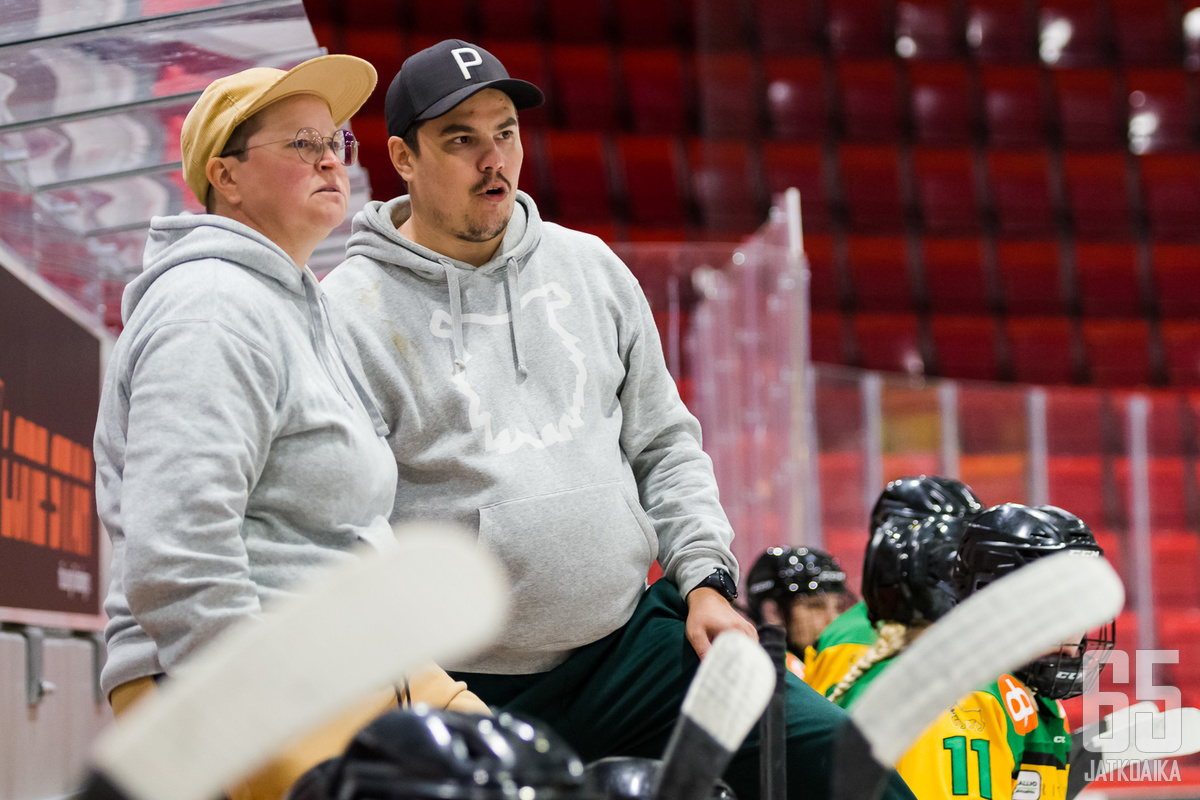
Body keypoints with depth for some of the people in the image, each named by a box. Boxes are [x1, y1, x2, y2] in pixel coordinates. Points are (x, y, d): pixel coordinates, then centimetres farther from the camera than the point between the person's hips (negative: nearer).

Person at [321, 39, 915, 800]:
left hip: (635, 637, 4)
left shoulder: (589, 268, 12)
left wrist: (706, 577, 5)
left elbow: (664, 442, 18)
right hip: (473, 693, -4)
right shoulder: (349, 316, -6)